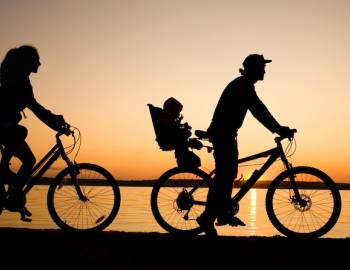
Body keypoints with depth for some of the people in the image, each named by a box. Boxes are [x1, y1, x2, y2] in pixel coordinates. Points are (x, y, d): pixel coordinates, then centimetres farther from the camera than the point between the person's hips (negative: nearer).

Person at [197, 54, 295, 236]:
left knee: (229, 173, 14)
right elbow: (259, 111, -21)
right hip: (223, 133, -11)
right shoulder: (244, 85, -13)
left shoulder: (243, 84, 18)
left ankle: (224, 213, 21)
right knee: (223, 175, -10)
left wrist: (278, 129, 17)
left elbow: (258, 111, 20)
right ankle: (207, 217, -8)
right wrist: (279, 129, -21)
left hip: (224, 133, 11)